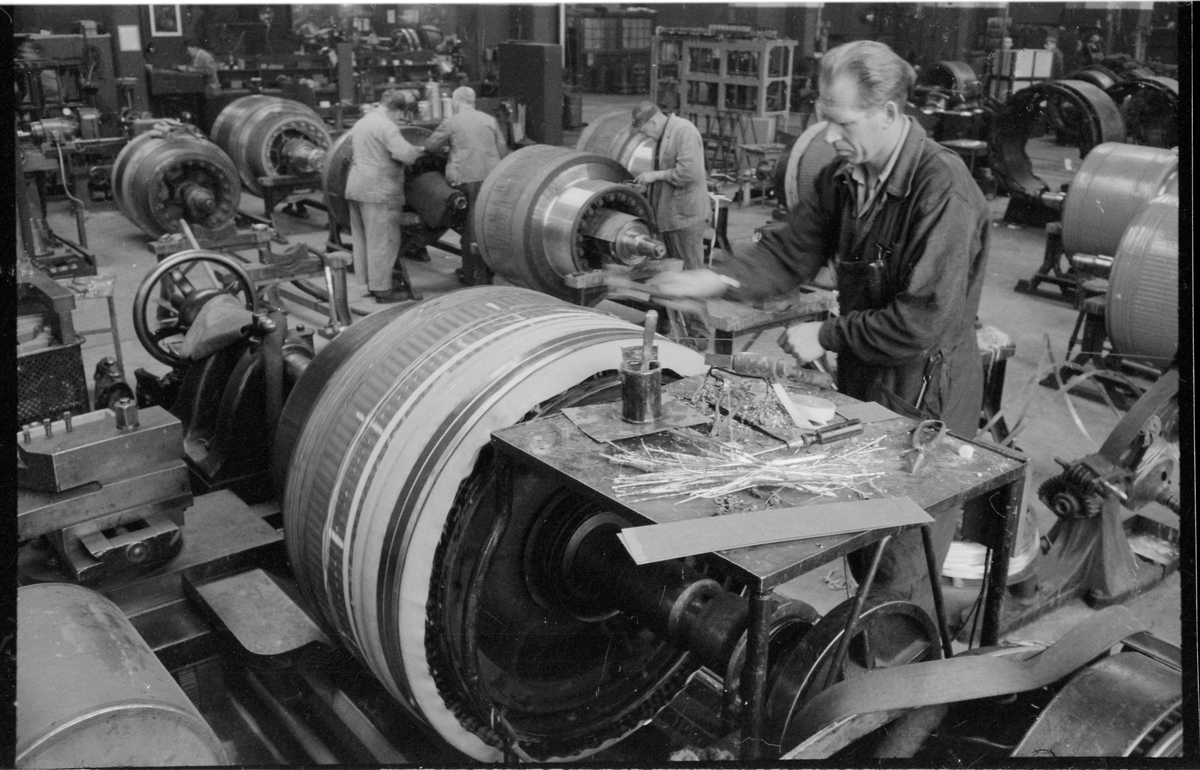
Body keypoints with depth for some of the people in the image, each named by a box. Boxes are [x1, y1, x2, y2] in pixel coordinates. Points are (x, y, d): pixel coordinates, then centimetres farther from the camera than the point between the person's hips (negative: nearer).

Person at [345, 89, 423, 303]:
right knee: (382, 241, -3)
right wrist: (417, 151, -3)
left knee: (361, 238, 16)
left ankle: (365, 281, 24)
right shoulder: (386, 126, -15)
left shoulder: (360, 123, 16)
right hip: (378, 191, -9)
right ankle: (382, 289, 0)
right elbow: (403, 153, -25)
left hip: (355, 188, 9)